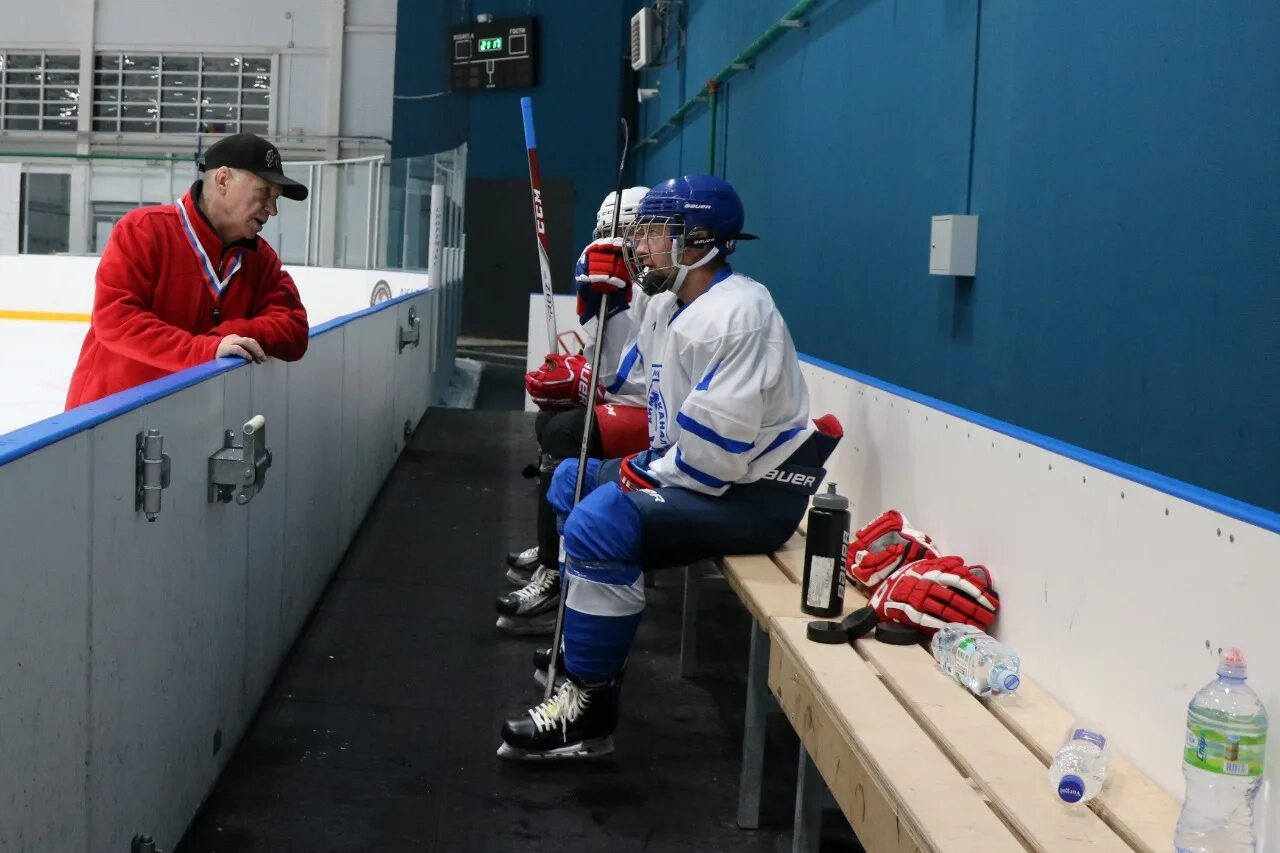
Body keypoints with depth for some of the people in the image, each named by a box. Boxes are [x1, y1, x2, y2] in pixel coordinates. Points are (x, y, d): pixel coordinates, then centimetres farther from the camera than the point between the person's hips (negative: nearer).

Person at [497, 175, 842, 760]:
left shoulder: (736, 314, -24)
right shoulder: (667, 302, 7)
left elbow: (717, 445, -28)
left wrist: (647, 476, -15)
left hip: (753, 491, -11)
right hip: (689, 465, 11)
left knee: (601, 522, -27)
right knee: (573, 480, 20)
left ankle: (589, 708, -17)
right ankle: (582, 638, 28)